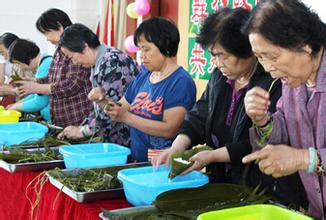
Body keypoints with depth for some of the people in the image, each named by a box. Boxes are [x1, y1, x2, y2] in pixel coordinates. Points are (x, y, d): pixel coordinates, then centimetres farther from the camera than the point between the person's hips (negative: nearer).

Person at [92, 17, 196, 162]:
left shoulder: (181, 82, -9)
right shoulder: (143, 75, 13)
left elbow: (169, 129, -17)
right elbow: (123, 109, 20)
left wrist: (126, 117, -16)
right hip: (137, 161, 6)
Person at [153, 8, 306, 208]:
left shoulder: (275, 84, -17)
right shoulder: (219, 78, 9)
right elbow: (198, 117, 13)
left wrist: (213, 156, -19)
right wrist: (178, 146, -5)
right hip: (223, 184, 7)